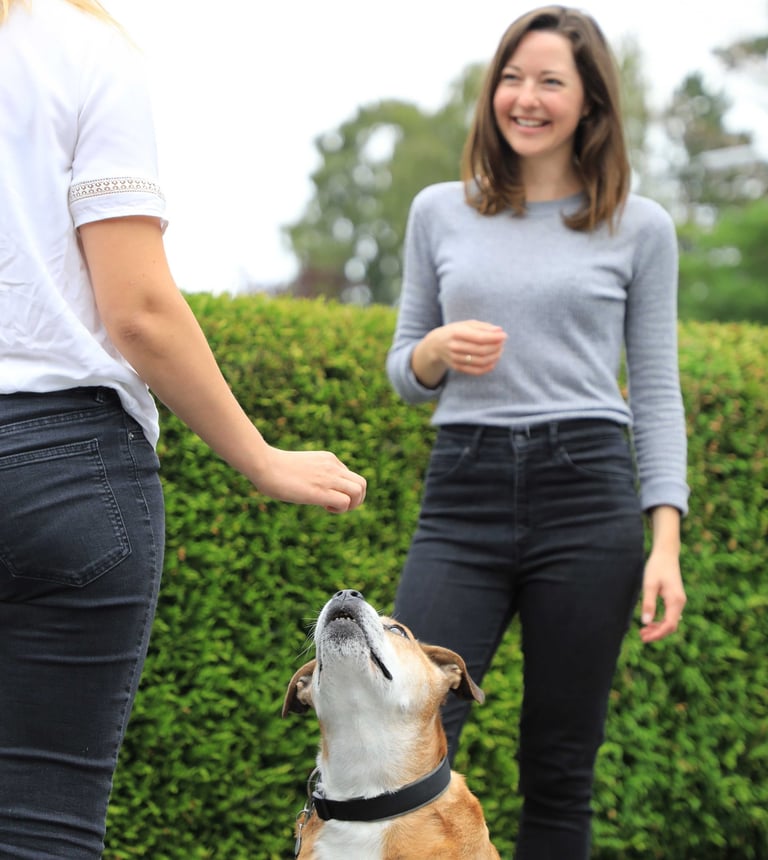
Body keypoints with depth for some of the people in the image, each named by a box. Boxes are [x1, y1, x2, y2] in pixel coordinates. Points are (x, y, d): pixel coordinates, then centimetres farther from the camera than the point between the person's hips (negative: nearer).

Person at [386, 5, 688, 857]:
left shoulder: (638, 227, 8)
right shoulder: (439, 212, 12)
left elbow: (656, 393, 7)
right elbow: (403, 372, 18)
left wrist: (666, 544, -3)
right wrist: (437, 350, -6)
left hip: (587, 492, -1)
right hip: (462, 496, 1)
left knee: (559, 770, 3)